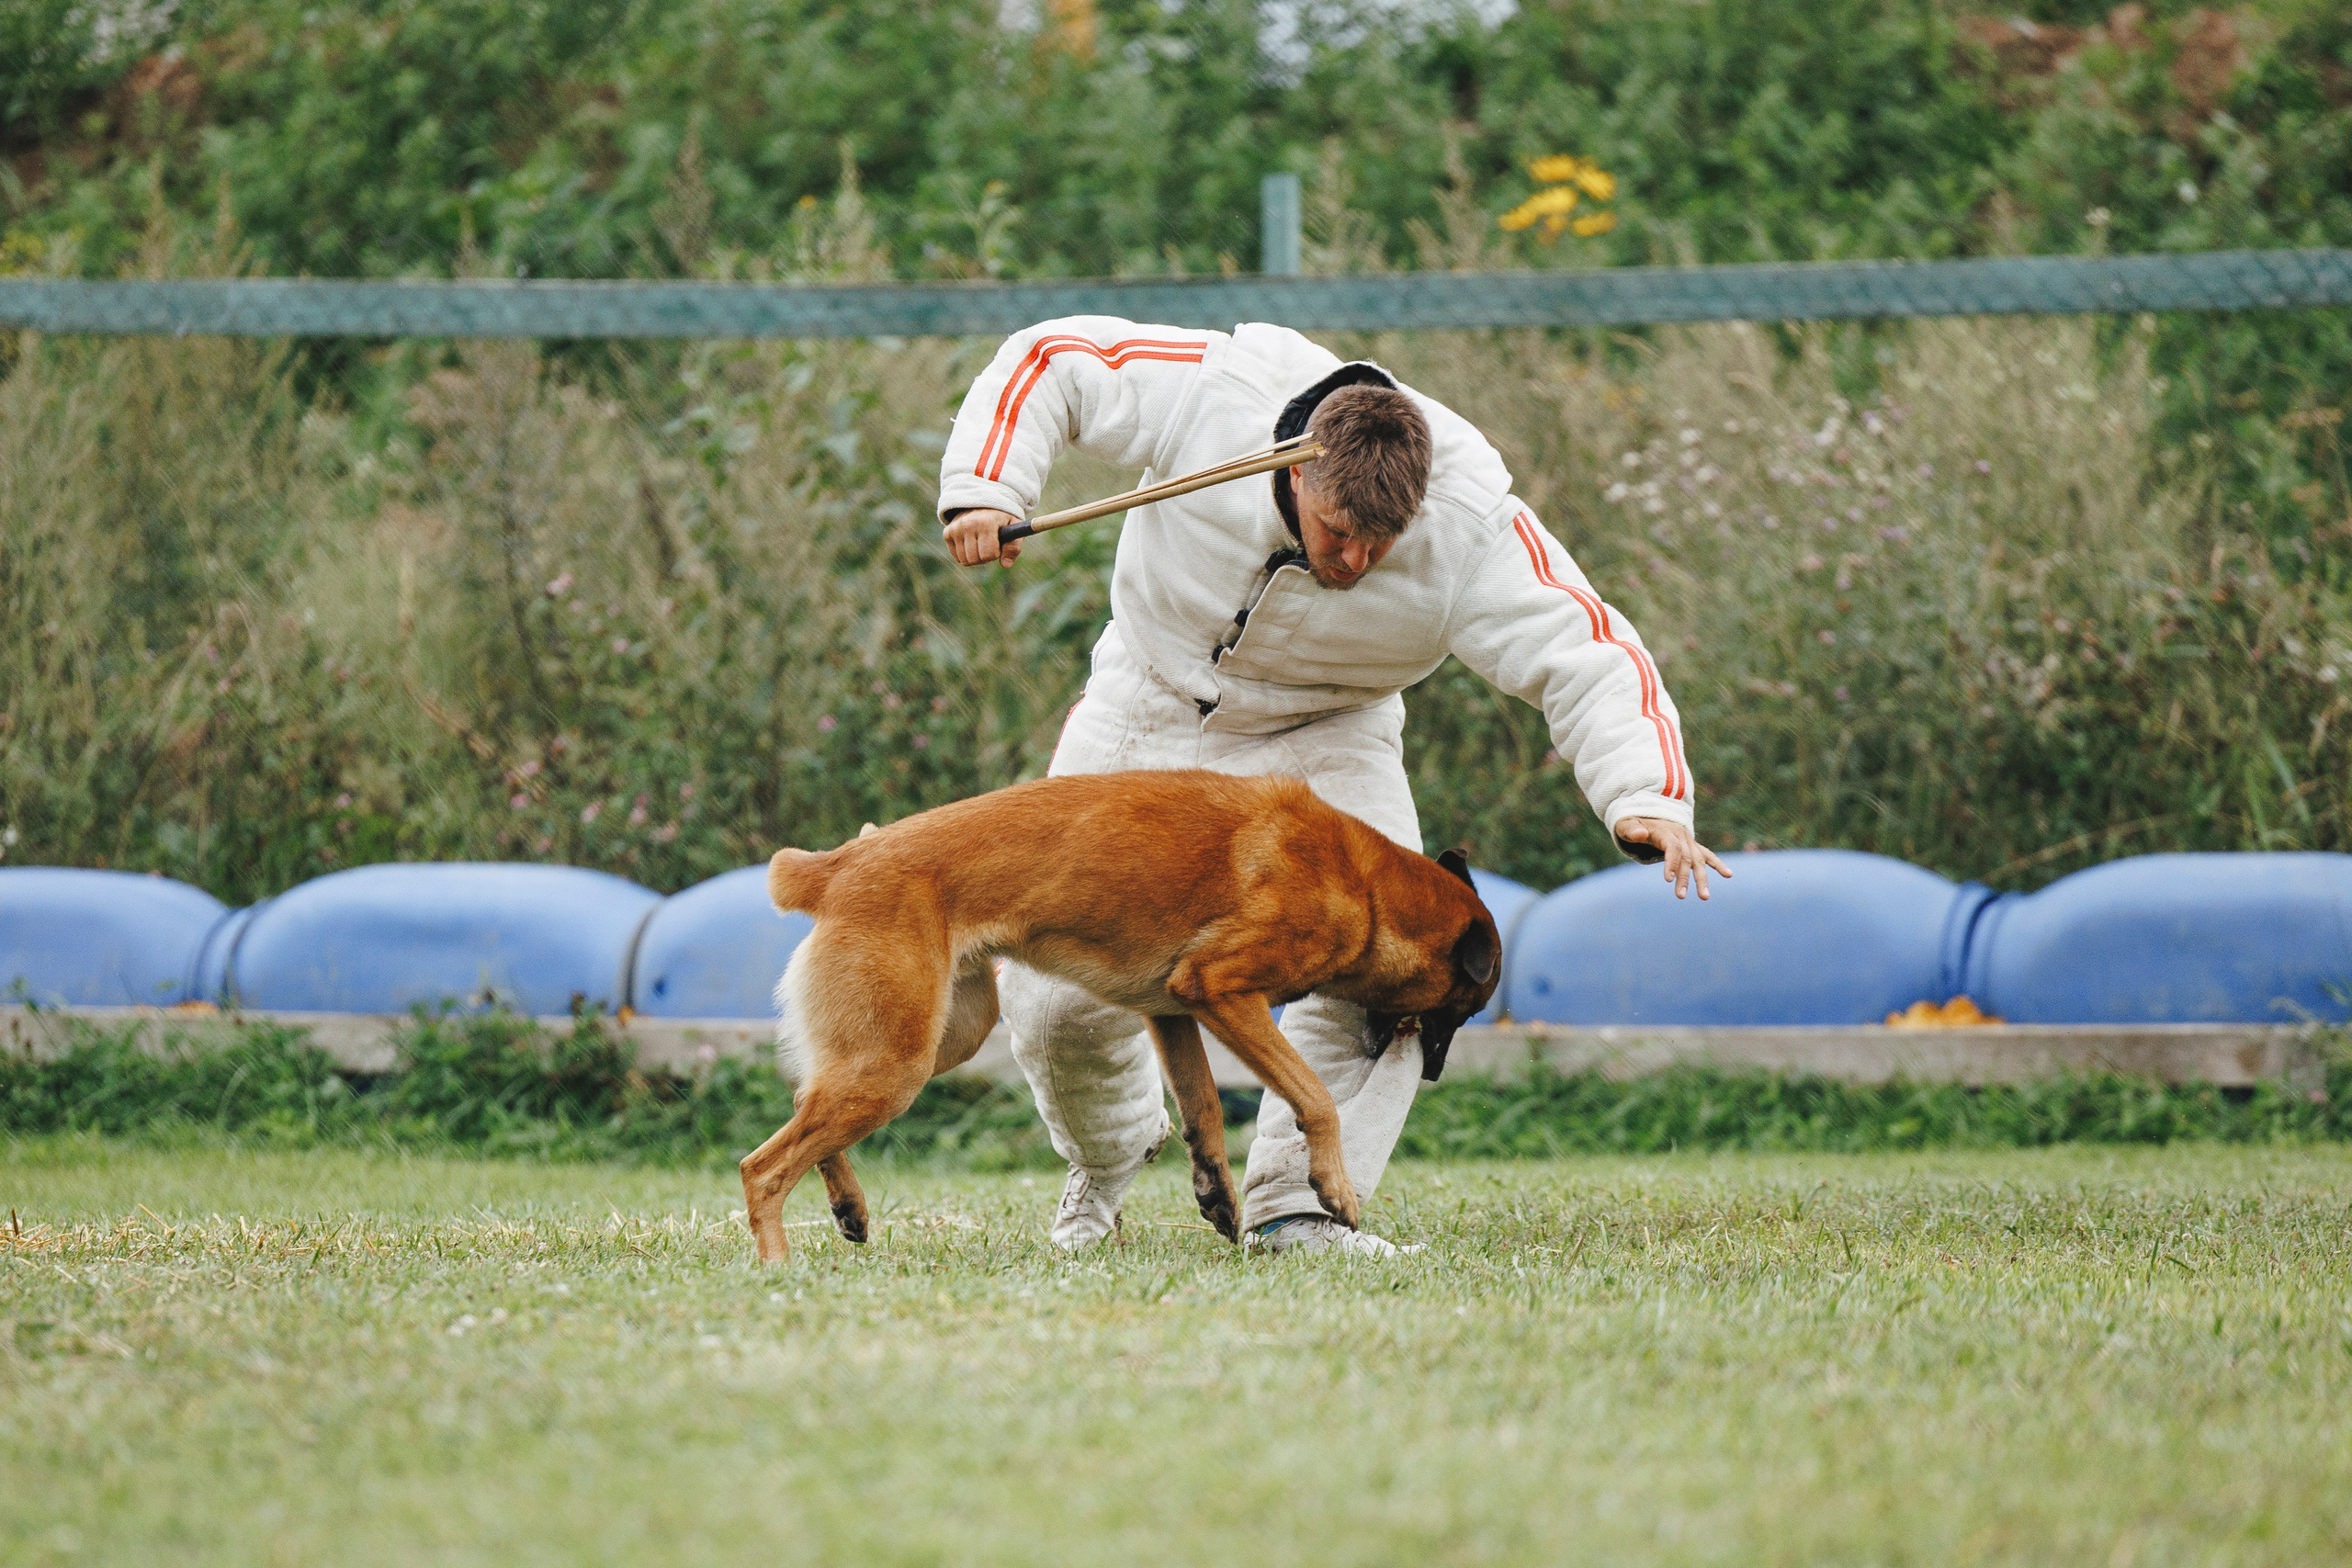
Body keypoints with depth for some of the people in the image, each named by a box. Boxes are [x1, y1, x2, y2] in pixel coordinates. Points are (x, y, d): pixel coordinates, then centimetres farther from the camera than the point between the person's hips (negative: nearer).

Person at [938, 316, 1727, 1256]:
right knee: (1054, 999, -3)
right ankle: (1108, 1151, 30)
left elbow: (1589, 659, -31)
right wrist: (985, 486, -29)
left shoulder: (1472, 529, -30)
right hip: (1147, 714, 0)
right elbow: (1049, 362, -16)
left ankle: (1295, 1202, -15)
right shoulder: (1210, 397, -30)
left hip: (1321, 735, 0)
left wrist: (1645, 798, -48)